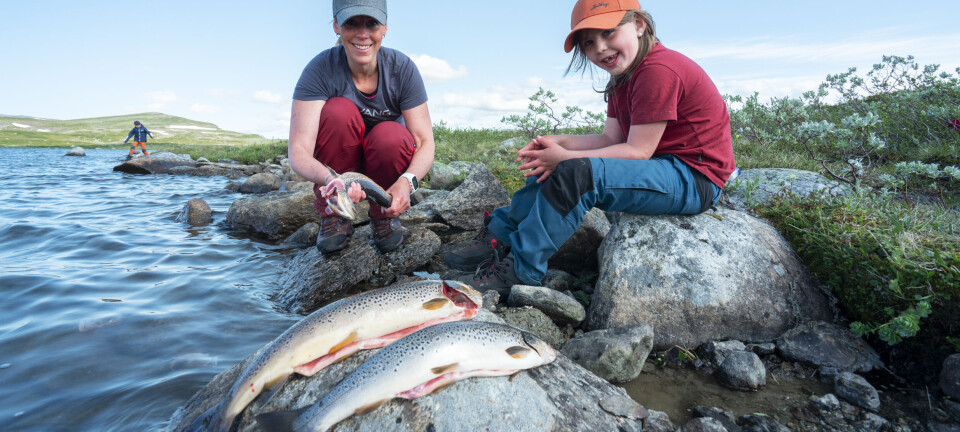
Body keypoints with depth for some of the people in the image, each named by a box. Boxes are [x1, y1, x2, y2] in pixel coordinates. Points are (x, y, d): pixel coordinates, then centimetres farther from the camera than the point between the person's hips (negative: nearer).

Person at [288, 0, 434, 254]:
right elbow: (299, 150, -28)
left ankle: (384, 216, -4)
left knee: (390, 136, -33)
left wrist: (407, 181, -41)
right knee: (339, 110, -29)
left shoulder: (402, 68, -18)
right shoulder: (321, 69, -21)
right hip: (337, 165, 0)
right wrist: (330, 179, -51)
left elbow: (426, 143, -20)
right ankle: (334, 216, -13)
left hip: (389, 164, 1)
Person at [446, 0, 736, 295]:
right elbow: (610, 139, 6)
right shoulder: (624, 75, 12)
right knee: (550, 170, 8)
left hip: (694, 178, -10)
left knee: (578, 174, -30)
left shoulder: (659, 70, -20)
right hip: (663, 166, 10)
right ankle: (498, 236, 5)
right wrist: (558, 143, -10)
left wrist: (565, 158, -21)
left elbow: (637, 152, -22)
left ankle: (518, 271, -20)